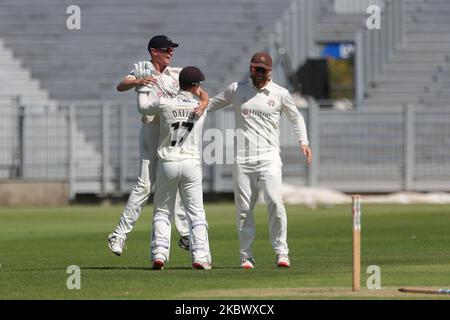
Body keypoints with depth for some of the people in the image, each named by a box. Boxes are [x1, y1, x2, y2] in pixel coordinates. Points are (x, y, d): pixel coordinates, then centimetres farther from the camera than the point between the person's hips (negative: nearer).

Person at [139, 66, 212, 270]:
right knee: (196, 213, 4)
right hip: (191, 164, 0)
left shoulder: (164, 104, -5)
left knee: (162, 211, 11)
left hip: (167, 163, 0)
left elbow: (143, 107, 15)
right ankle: (200, 257, -5)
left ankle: (159, 254, -2)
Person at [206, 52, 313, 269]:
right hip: (242, 158, 1)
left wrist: (303, 142, 5)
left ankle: (281, 252, -10)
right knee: (243, 208, 0)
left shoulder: (280, 94, 6)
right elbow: (211, 104, 20)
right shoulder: (236, 90, 8)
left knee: (274, 201, -17)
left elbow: (295, 117, 18)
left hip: (269, 157, -1)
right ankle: (246, 256, 8)